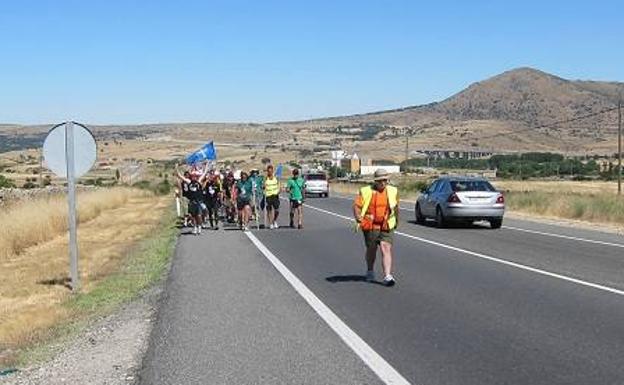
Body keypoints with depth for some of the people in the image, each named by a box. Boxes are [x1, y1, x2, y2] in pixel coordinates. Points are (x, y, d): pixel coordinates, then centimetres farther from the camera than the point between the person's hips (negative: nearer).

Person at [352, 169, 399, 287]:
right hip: (370, 226, -1)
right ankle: (370, 271, 38)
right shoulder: (366, 191, -4)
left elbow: (396, 207, 20)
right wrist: (359, 219, -17)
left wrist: (396, 221, 26)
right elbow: (356, 206, -5)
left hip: (387, 226, 1)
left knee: (386, 249, -12)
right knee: (371, 249, 14)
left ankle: (387, 276, -18)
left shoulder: (392, 191, 6)